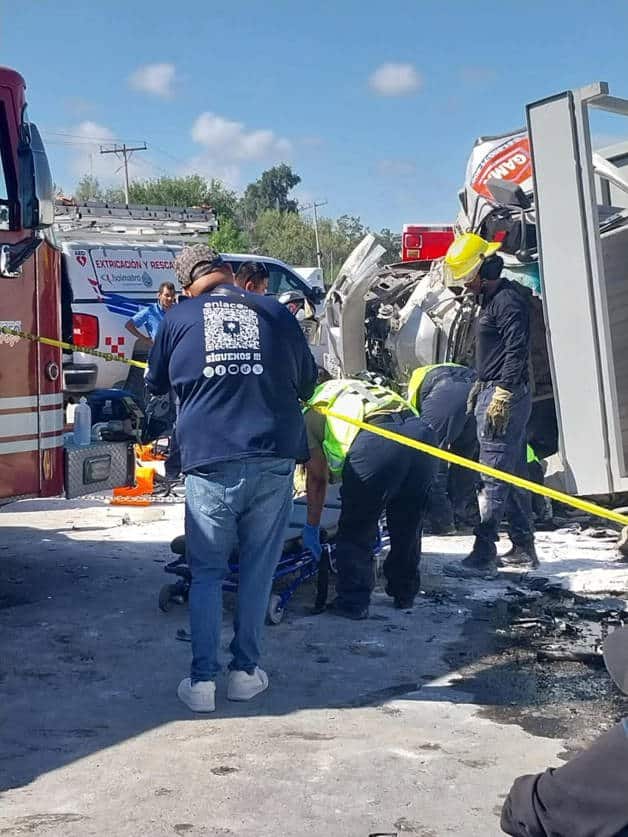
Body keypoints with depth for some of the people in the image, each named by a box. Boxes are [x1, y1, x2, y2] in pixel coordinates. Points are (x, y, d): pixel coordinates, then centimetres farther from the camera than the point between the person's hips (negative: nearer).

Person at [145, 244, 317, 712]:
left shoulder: (178, 319, 5)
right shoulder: (276, 313, 7)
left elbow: (156, 385, 20)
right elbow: (307, 384, 18)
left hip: (210, 463, -1)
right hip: (274, 461, 1)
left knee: (207, 572, 11)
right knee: (258, 569, 13)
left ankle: (202, 680, 10)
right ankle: (245, 671, 21)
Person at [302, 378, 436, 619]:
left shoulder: (309, 408, 24)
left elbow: (317, 478, 22)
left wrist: (312, 527, 33)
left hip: (375, 441, -6)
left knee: (355, 530, 13)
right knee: (408, 526, 24)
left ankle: (353, 603, 21)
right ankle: (404, 594, 39)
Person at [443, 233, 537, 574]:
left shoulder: (507, 300, -13)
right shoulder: (491, 299, 18)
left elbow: (516, 352, -21)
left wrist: (501, 396, -25)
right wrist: (480, 387, 26)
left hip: (505, 399, -11)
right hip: (494, 395, 11)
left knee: (494, 476, -11)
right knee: (514, 474, 12)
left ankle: (484, 553, -10)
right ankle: (524, 548, 19)